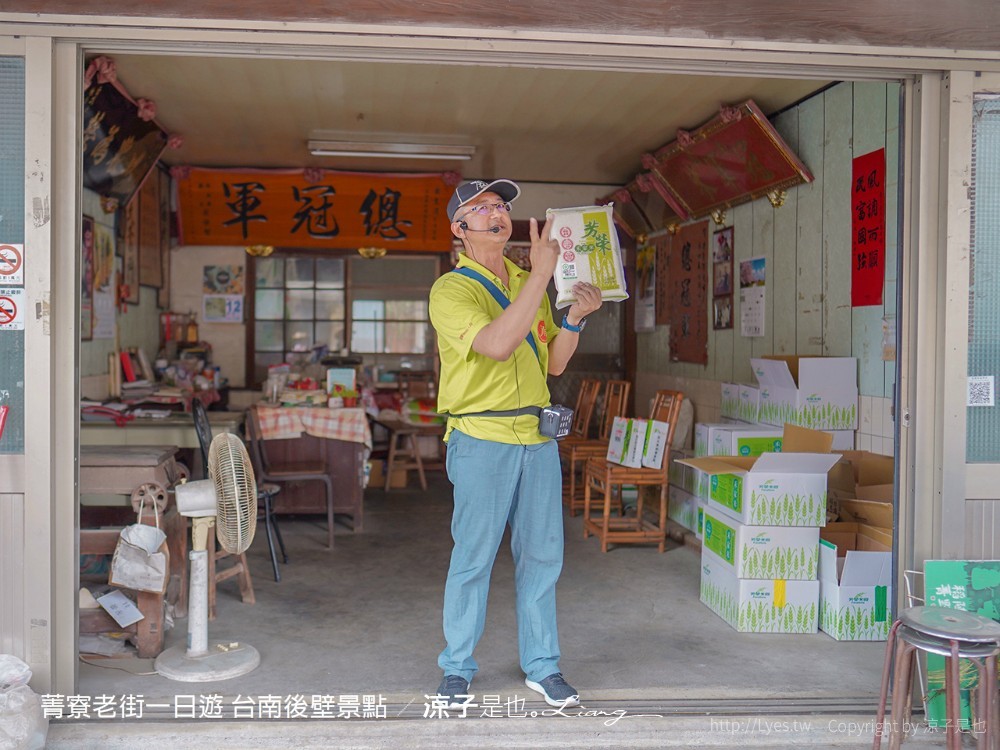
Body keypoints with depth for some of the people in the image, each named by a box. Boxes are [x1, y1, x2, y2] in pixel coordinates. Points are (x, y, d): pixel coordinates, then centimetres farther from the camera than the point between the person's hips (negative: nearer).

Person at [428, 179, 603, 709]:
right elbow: (497, 344, -24)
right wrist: (541, 273, -22)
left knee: (542, 555, 9)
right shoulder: (451, 289, -7)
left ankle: (541, 666, 22)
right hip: (482, 440, -6)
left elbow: (553, 363, 14)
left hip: (537, 436, 6)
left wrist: (575, 317, -3)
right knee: (473, 557, 1)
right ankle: (457, 668, 18)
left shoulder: (528, 284, 14)